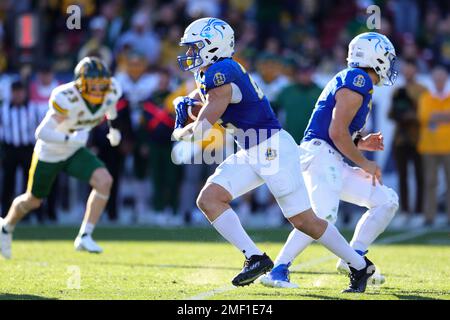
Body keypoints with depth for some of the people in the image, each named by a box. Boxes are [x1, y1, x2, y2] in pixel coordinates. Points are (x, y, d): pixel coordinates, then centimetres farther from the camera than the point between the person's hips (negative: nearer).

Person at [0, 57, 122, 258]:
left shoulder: (111, 92, -16)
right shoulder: (67, 98, -35)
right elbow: (41, 133, -38)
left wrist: (113, 127, 9)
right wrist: (70, 139, -50)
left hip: (75, 152, 4)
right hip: (49, 153, -4)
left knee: (104, 181, -22)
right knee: (33, 201, 13)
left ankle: (85, 237, -14)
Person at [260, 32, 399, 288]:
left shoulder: (356, 82, 23)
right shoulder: (357, 80, -8)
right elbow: (337, 132, -16)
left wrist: (362, 142, 12)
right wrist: (364, 163, -8)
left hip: (334, 162, 10)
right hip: (319, 154, -10)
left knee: (387, 200, 11)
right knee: (324, 216, -28)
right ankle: (278, 271, -27)